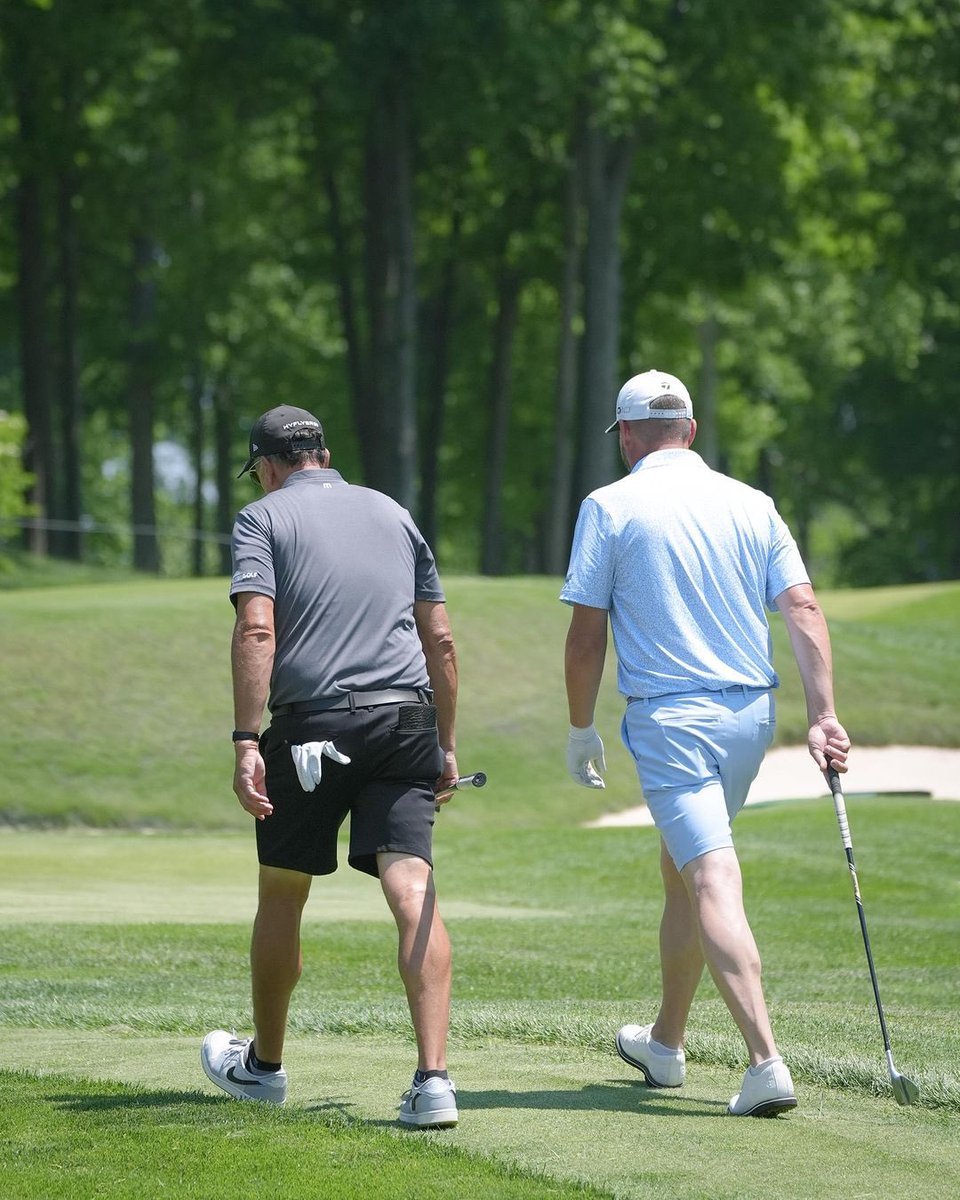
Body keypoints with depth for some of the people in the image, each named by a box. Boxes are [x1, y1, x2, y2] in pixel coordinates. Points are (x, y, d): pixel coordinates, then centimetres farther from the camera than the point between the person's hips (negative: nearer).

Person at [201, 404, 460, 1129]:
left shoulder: (265, 517, 4)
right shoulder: (393, 514, 18)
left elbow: (256, 631, -11)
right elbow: (441, 641, 17)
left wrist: (247, 742, -15)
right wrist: (445, 746, 22)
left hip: (312, 725, -3)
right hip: (405, 720, 3)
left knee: (283, 896, 15)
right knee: (414, 896, -7)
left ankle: (263, 1065, 32)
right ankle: (433, 1081, -21)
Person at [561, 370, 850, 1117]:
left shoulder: (610, 508, -3)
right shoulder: (752, 506, 8)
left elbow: (586, 640, -3)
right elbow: (804, 610, -1)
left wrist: (581, 729, 9)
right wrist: (824, 715, -4)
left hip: (669, 718, -6)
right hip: (751, 714, 6)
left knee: (713, 884, -14)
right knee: (681, 870, 23)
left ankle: (766, 1059, -28)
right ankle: (665, 1044, 35)